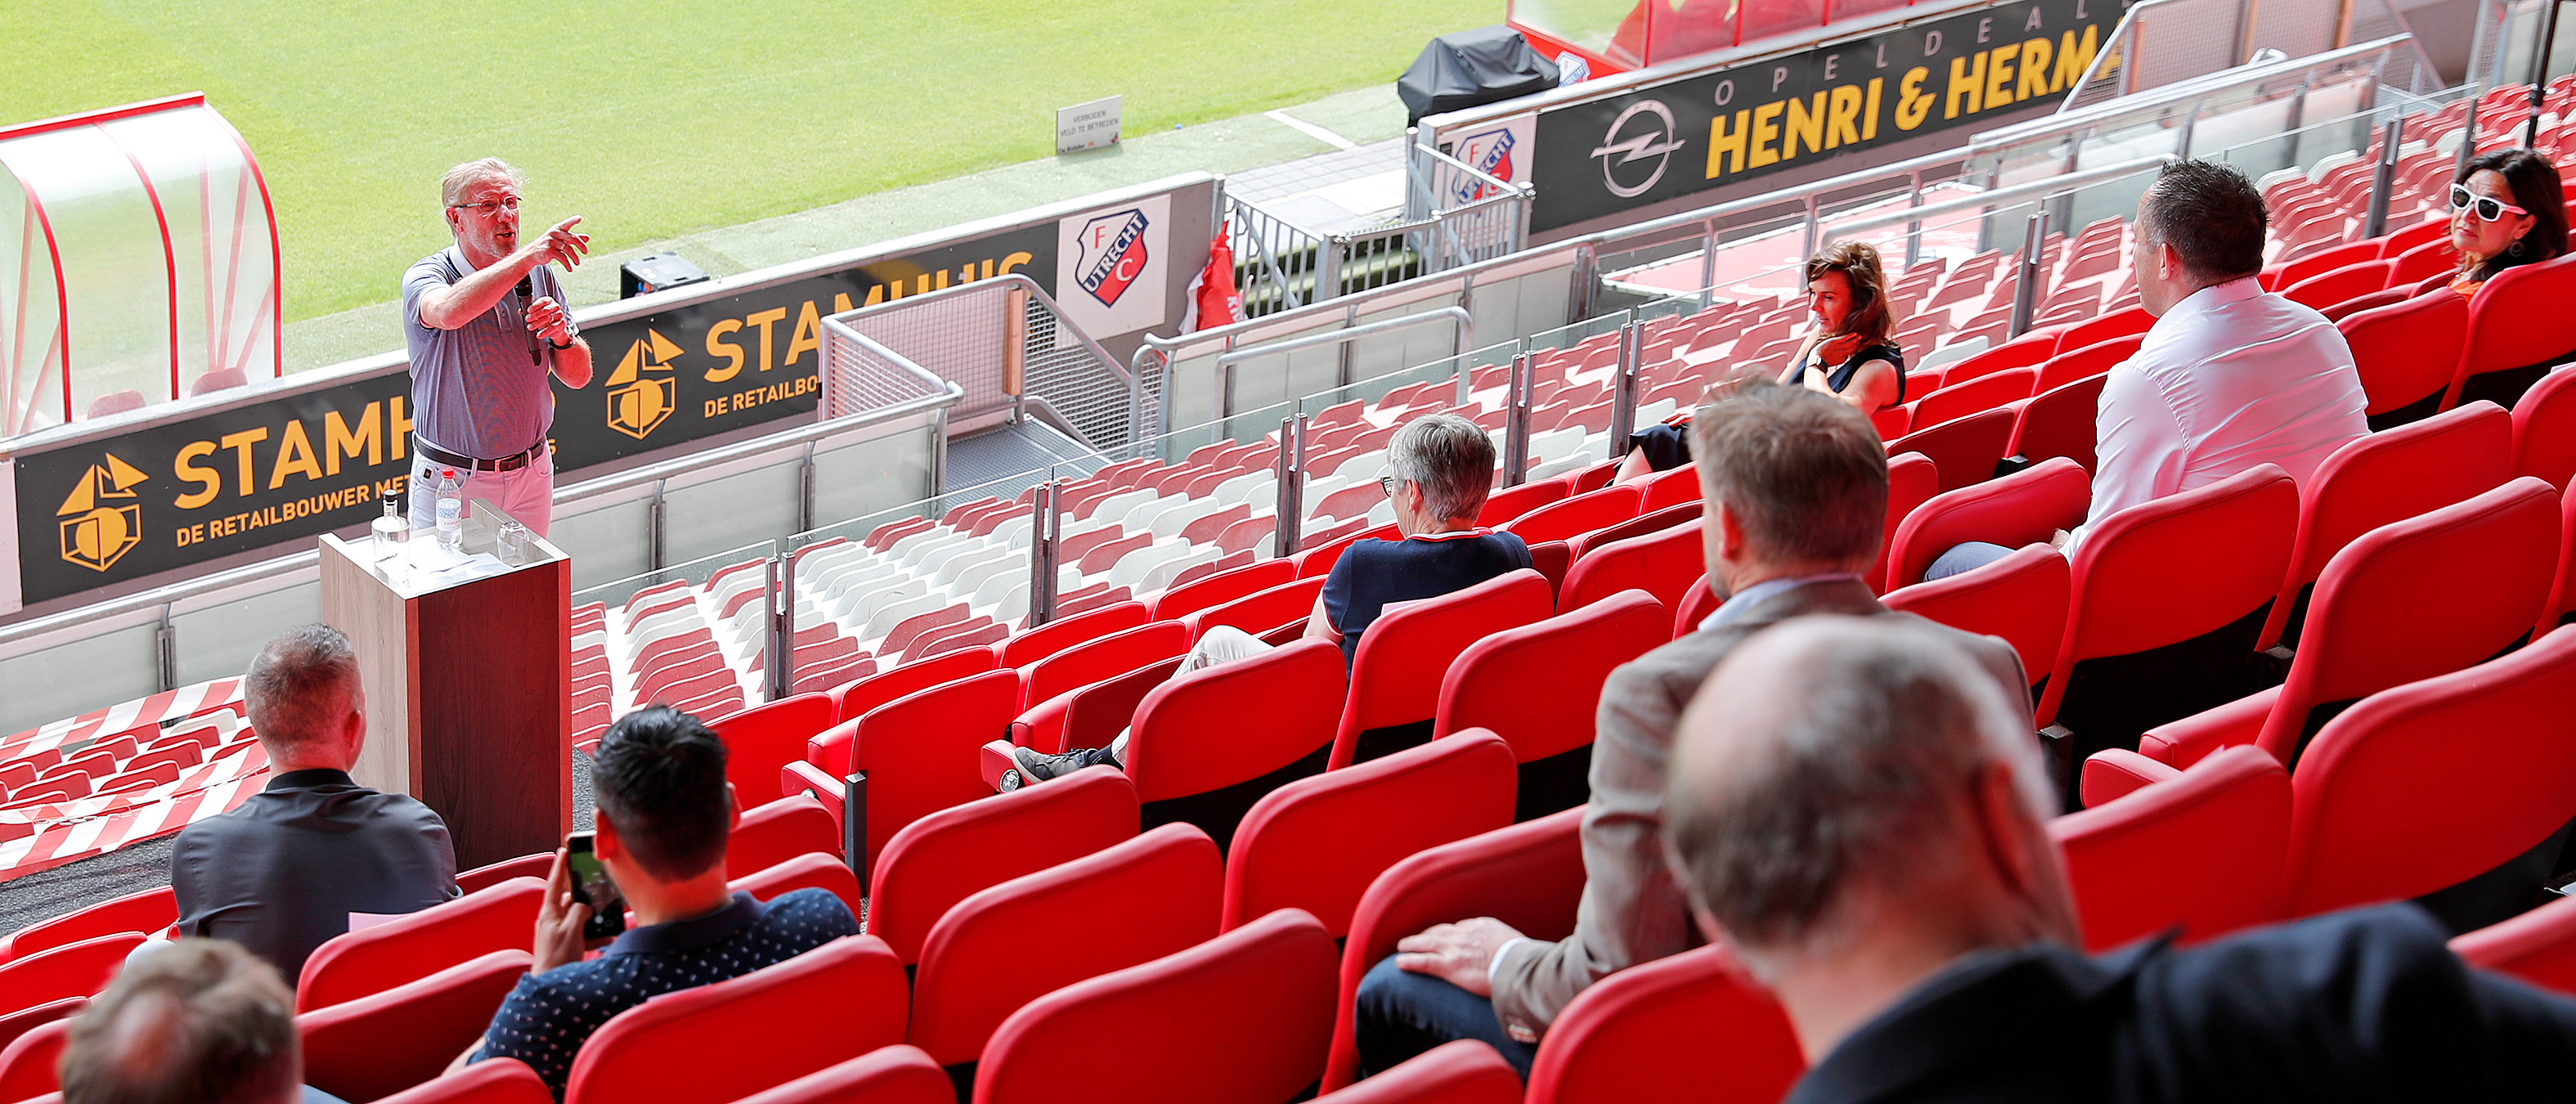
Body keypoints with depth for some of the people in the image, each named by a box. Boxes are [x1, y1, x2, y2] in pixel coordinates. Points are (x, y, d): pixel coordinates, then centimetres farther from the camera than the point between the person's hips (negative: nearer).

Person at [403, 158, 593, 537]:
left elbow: (579, 377, 6)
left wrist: (562, 337, -16)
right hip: (452, 480, -4)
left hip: (531, 474, 4)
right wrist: (528, 256, -40)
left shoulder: (539, 274, 2)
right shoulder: (424, 278, -12)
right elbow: (449, 312, -39)